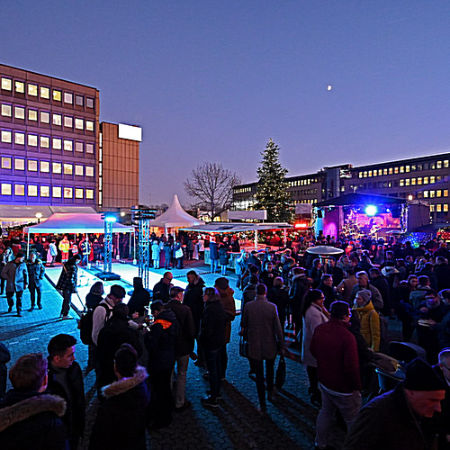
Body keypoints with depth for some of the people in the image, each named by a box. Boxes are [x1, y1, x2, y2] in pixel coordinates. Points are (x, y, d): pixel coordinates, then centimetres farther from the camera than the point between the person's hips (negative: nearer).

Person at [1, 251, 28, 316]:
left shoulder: (23, 264, 3)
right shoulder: (9, 264, 0)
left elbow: (26, 274, 9)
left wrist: (26, 283, 6)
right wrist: (9, 279, -6)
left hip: (19, 285, 0)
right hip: (10, 285, 0)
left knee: (19, 298, -2)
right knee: (9, 297, 11)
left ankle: (19, 312, 4)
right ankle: (10, 306, 42)